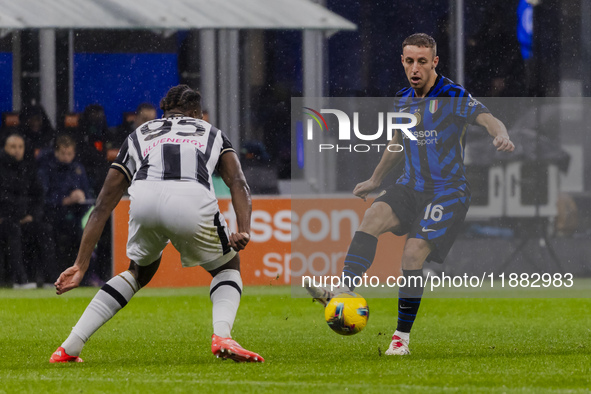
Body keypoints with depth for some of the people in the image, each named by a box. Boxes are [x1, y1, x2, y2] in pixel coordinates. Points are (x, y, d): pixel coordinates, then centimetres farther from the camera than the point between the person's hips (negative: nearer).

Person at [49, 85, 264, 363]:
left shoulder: (139, 135, 40)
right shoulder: (212, 133, 37)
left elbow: (103, 205, 37)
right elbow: (238, 183, 17)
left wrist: (81, 265, 37)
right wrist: (244, 231, 4)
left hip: (144, 196, 2)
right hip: (192, 197, -2)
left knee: (140, 271, 32)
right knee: (228, 267, 27)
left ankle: (70, 347, 25)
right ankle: (222, 337, -2)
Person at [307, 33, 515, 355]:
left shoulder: (452, 96, -9)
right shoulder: (402, 100, 11)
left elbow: (487, 119, -25)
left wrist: (500, 135, -47)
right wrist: (375, 180, 35)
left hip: (448, 192, -5)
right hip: (411, 187, 5)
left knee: (413, 253, -19)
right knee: (374, 216, -24)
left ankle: (402, 335, -6)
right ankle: (344, 290, -37)